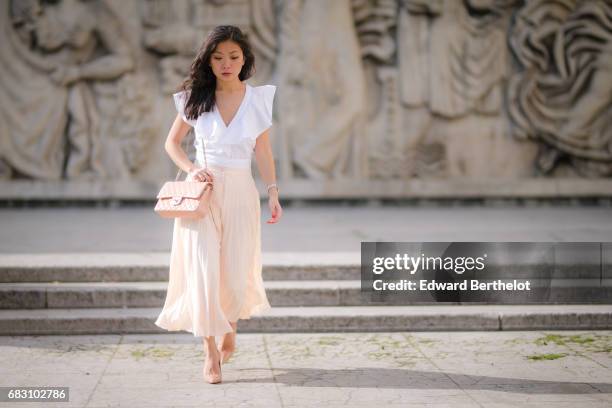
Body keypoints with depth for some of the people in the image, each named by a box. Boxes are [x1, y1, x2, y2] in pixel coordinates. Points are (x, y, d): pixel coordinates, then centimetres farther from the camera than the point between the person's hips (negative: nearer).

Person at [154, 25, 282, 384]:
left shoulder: (258, 98, 2)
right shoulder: (196, 98, 1)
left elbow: (264, 151, 6)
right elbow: (172, 142, 10)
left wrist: (273, 192, -4)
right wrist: (191, 169, -8)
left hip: (240, 192, 1)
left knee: (237, 271, 3)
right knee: (203, 268, -9)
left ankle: (230, 327, 36)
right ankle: (211, 352, 0)